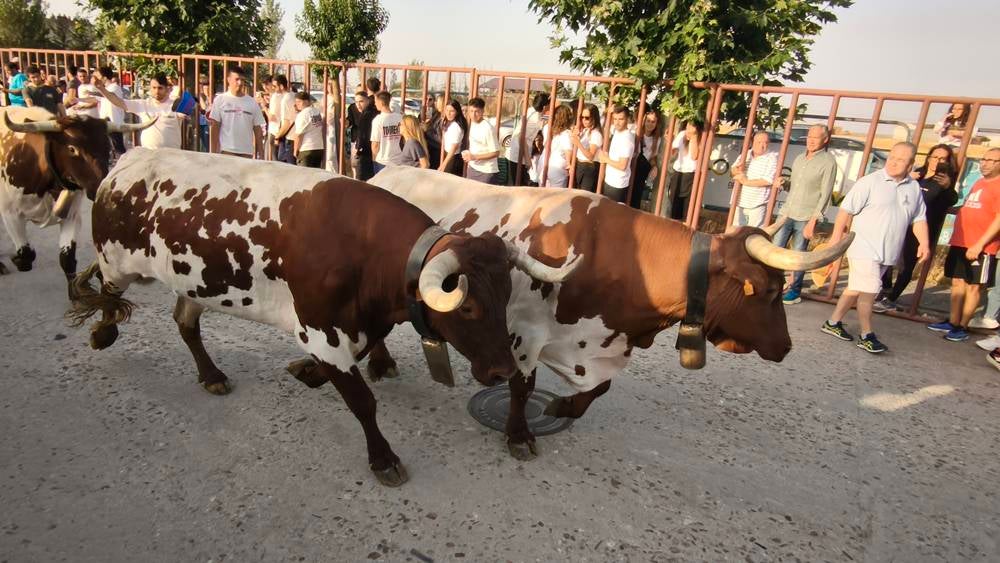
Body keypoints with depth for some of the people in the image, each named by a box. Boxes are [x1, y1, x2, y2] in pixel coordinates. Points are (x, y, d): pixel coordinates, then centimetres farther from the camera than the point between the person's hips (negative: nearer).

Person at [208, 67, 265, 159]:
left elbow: (258, 129, 8)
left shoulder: (252, 103, 8)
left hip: (247, 152, 3)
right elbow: (215, 127, 0)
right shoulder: (220, 100, 2)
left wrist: (260, 154, 4)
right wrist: (214, 152, -5)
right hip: (227, 151, -3)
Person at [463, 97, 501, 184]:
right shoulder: (472, 124, 6)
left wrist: (475, 157, -20)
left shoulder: (488, 128, -17)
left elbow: (496, 153, -17)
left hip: (486, 172, -7)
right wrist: (468, 155, 1)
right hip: (472, 168, 7)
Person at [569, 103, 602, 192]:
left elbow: (591, 156, -22)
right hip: (577, 166, 7)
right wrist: (573, 136, -11)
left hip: (589, 169, -7)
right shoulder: (582, 130, 9)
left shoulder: (596, 134, -14)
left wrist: (578, 143, -34)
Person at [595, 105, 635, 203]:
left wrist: (606, 159, -11)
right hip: (609, 180, 9)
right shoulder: (616, 131, 2)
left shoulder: (627, 139, -23)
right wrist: (609, 113, 2)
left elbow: (622, 166, -25)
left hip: (617, 185, -9)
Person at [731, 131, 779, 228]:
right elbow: (733, 171, 5)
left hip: (758, 205, -6)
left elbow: (768, 180, -17)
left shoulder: (772, 157, -7)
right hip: (739, 202, 6)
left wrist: (746, 182, -16)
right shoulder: (745, 154, 10)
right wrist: (737, 170, -20)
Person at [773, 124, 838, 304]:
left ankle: (795, 291, 14)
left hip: (805, 218, -5)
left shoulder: (828, 162, -6)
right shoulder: (799, 158, 12)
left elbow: (825, 195, -10)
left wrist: (813, 221, -15)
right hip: (786, 213, 6)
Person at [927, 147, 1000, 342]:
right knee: (957, 283, 11)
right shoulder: (978, 183, 17)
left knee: (972, 286, 0)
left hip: (980, 247, -8)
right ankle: (952, 322, 20)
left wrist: (979, 244, -19)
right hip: (959, 243, 8)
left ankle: (963, 327, 7)